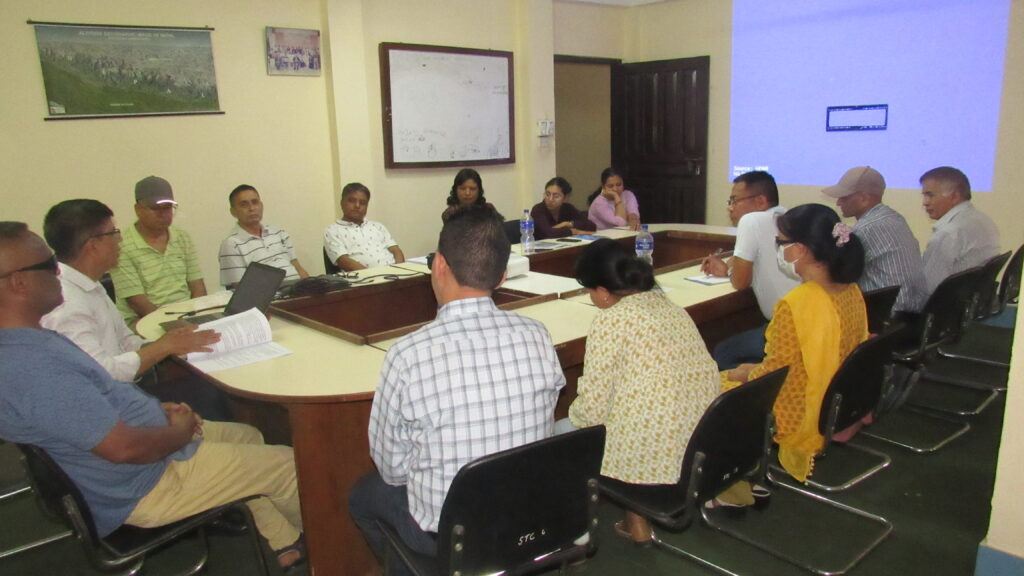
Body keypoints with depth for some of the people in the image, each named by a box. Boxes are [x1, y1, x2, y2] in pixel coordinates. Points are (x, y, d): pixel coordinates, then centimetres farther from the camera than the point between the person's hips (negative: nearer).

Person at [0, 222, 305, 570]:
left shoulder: (31, 341, 1)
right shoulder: (31, 365, -33)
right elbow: (124, 447, -32)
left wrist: (160, 409, 4)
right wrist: (180, 432, -13)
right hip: (145, 485, -11)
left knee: (248, 437, 21)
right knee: (290, 465, -2)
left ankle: (285, 546, 30)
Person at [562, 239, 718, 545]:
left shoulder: (610, 321, -13)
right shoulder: (674, 310, 9)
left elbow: (592, 409, -12)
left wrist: (573, 413, 11)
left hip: (653, 458, -8)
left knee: (559, 432, 16)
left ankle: (637, 515, 14)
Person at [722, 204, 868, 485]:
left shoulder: (796, 304, -29)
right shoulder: (851, 291, -3)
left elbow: (773, 375, -21)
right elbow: (826, 356, 9)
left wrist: (746, 373, 1)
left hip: (799, 421, -8)